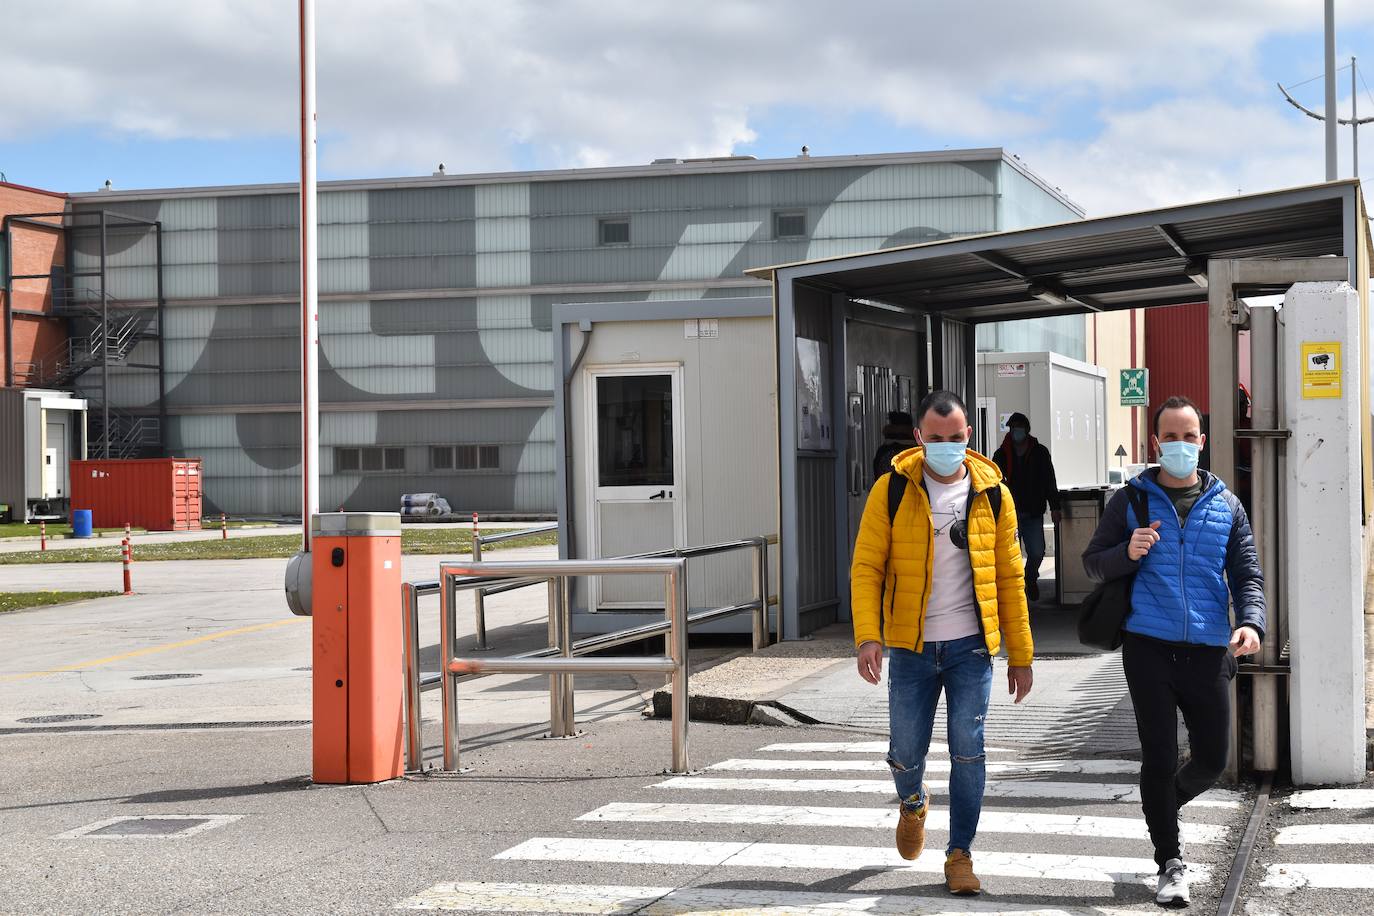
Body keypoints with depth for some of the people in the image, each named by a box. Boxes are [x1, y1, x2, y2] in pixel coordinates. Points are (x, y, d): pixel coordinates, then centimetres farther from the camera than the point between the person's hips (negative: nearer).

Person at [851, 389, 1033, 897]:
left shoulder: (992, 493, 1)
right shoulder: (892, 489, -3)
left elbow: (1009, 578, 5)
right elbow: (866, 567, -4)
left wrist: (1020, 655, 4)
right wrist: (867, 636, -18)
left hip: (970, 647, 0)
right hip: (910, 648, 0)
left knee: (967, 750, -5)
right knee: (906, 753, 7)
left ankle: (960, 854, 9)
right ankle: (913, 803, 41)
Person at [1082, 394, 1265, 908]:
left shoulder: (1226, 505, 11)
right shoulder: (1131, 501, 6)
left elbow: (1247, 574, 9)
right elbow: (1093, 563, 9)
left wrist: (1251, 621, -11)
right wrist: (1128, 552, -13)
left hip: (1208, 652, 2)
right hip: (1149, 648, -2)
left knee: (1212, 759, 6)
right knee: (1159, 756, -2)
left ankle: (1166, 803, 38)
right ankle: (1170, 863, 9)